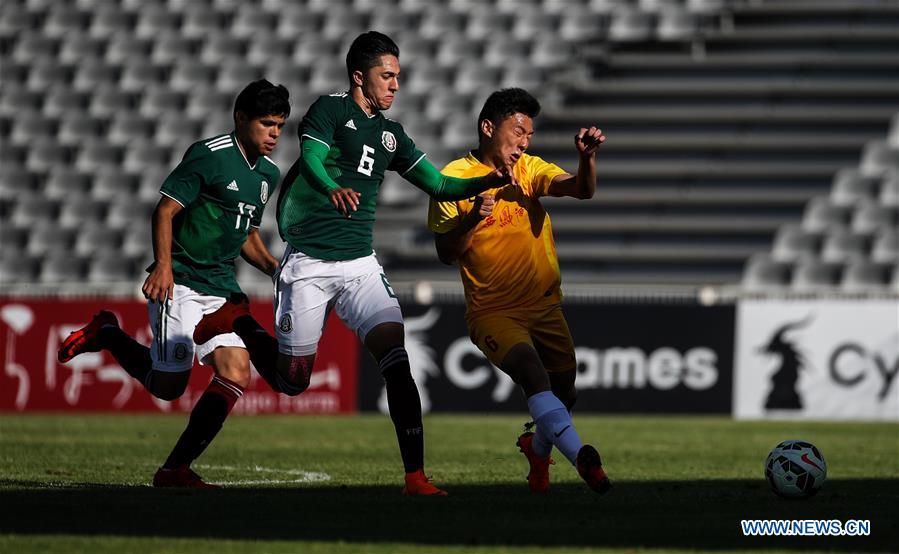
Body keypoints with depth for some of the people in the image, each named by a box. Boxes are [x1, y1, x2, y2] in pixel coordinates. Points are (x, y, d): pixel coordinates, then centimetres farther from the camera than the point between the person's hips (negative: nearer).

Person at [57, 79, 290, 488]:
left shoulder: (268, 174, 14)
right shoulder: (209, 156, -11)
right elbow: (165, 210, -14)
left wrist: (274, 267, 9)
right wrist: (163, 265, -26)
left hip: (221, 287, 7)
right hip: (180, 283, -7)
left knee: (236, 376, -11)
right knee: (168, 385, -7)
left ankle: (175, 469, -3)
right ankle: (106, 335, 20)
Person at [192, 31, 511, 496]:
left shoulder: (390, 133, 15)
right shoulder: (330, 110, -4)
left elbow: (439, 186, 17)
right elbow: (310, 159, -22)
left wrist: (488, 182, -1)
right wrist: (333, 189, -44)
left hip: (360, 265, 5)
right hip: (308, 262, -5)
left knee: (398, 358, -16)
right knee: (293, 380, 3)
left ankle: (415, 476, -19)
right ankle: (238, 323, 33)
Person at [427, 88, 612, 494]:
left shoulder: (529, 168, 6)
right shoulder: (454, 179, -5)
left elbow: (581, 190, -11)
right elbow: (445, 253, -6)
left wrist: (587, 157, -31)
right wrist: (473, 218, -23)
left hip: (544, 306, 5)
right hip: (493, 311, -5)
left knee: (564, 394, 11)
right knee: (531, 369, -30)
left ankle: (538, 447, 45)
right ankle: (581, 457, -44)